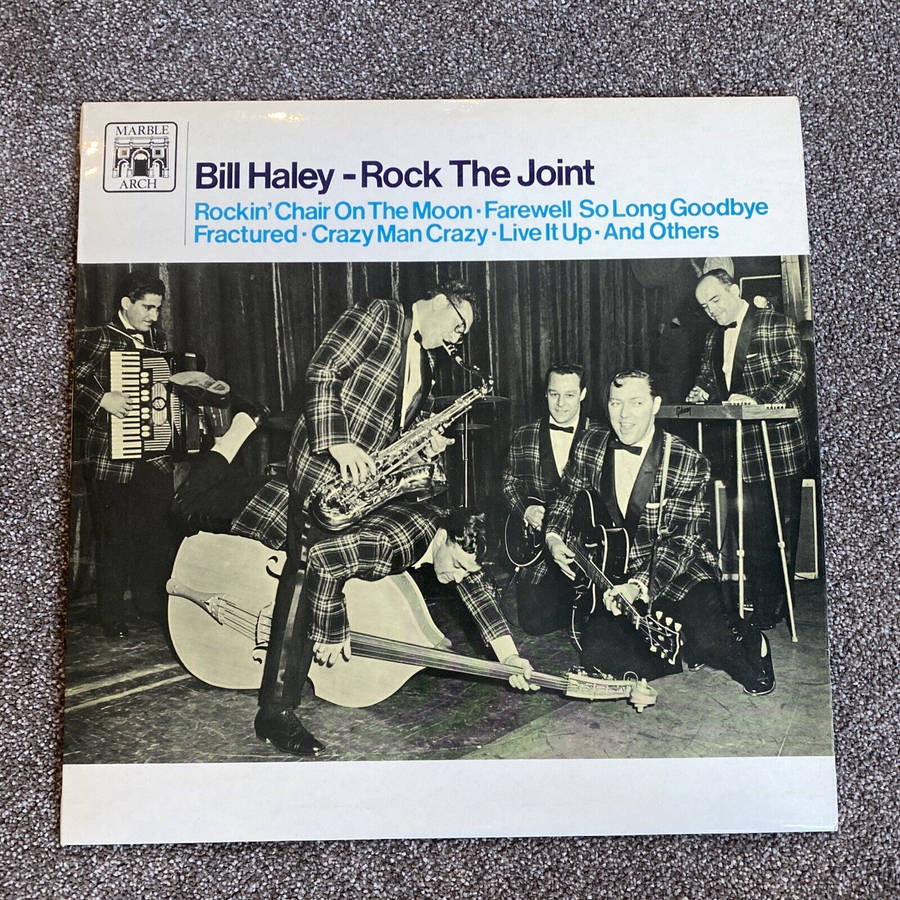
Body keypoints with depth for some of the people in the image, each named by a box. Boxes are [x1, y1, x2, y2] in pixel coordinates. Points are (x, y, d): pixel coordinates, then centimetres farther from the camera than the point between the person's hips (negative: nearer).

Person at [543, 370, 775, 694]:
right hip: (616, 575, 4)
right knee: (597, 652, -20)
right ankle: (691, 655, 0)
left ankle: (747, 642, 8)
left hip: (679, 572, -3)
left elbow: (681, 541, -17)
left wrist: (639, 586, -29)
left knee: (708, 639, -29)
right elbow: (565, 499, 16)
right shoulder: (590, 446, 0)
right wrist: (553, 537, -3)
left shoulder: (689, 463, -13)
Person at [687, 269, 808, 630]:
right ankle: (754, 604, 15)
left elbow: (794, 372, -12)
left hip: (778, 447, -6)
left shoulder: (776, 325, -4)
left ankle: (774, 608, 9)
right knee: (749, 529, 7)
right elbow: (707, 377, 24)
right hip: (739, 448, 6)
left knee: (780, 529, 0)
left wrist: (756, 400, -26)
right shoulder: (714, 338, 17)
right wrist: (699, 394, 1)